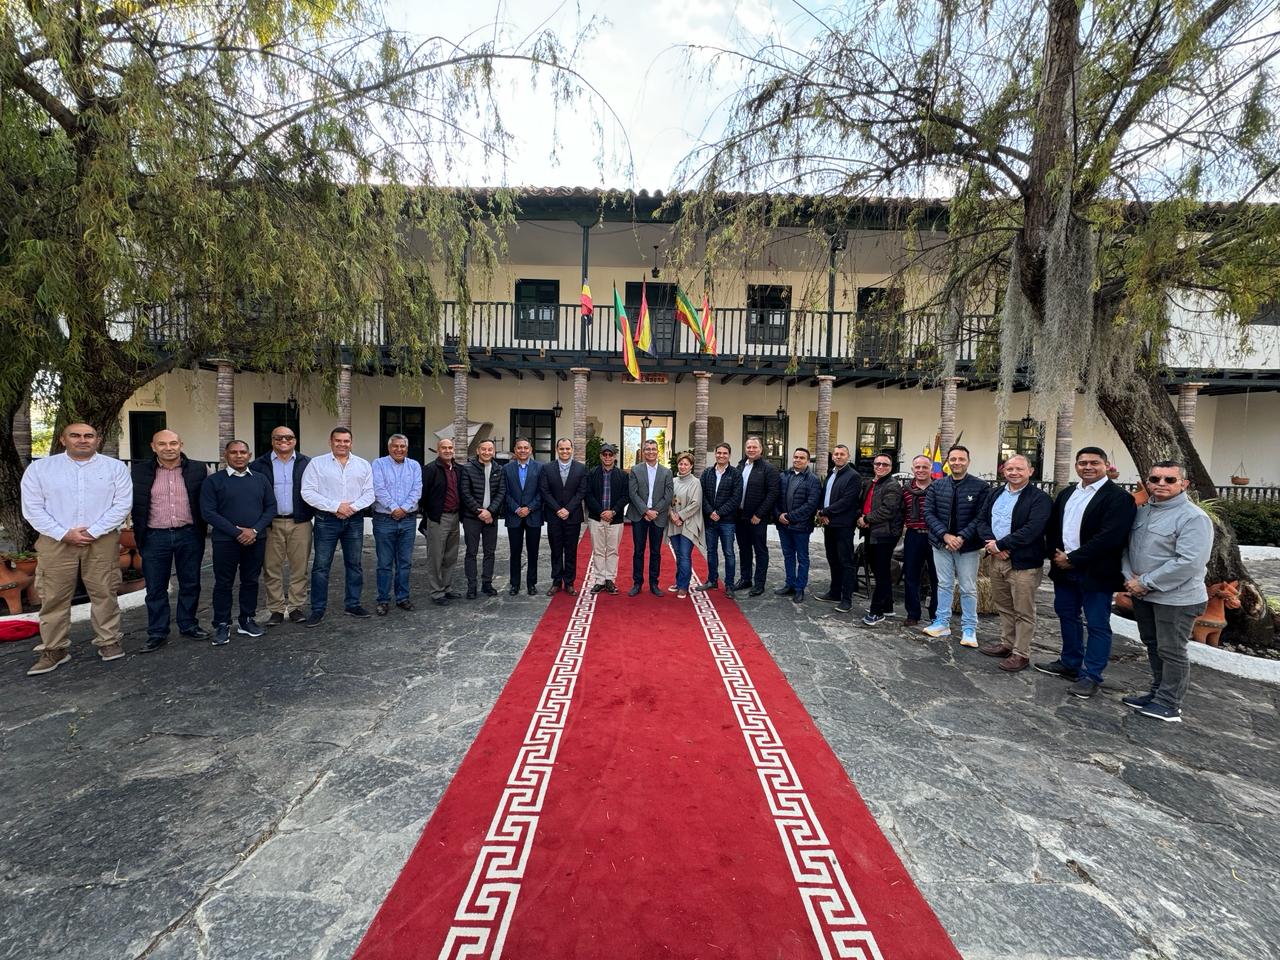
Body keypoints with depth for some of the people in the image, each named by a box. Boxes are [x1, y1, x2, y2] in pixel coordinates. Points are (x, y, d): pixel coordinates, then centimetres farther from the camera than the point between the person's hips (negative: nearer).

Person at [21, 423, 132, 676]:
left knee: (104, 593, 3)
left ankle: (108, 641, 14)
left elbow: (122, 504, -4)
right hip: (56, 542, 1)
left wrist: (93, 531, -12)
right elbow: (32, 507, 1)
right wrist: (64, 534, -10)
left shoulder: (115, 467, 2)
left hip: (103, 541, -1)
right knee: (54, 597, 5)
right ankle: (55, 649, 16)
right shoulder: (39, 468, 5)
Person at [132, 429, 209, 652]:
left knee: (190, 584, 10)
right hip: (155, 537, 0)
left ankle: (188, 625, 25)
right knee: (156, 588, 7)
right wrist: (139, 533, 3)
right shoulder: (139, 471, 0)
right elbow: (132, 503, 6)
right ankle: (157, 633, 19)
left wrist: (201, 530, 3)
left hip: (189, 535, 0)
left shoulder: (198, 470, 0)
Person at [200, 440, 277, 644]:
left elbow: (271, 507, 5)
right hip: (225, 541, -3)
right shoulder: (213, 481, -1)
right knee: (223, 583, 5)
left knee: (251, 581, 10)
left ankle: (247, 620, 23)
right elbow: (208, 512, -8)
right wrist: (237, 532, -15)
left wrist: (255, 530, -10)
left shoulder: (261, 479, 8)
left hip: (256, 540, 3)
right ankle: (222, 625, 16)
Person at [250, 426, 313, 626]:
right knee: (271, 568, 5)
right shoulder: (259, 465, 4)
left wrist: (313, 513, -3)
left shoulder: (306, 463, 6)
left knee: (299, 567, 5)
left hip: (300, 523, 0)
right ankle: (276, 610, 16)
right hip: (271, 524, 0)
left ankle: (296, 607, 16)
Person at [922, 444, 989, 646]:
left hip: (968, 546, -3)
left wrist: (961, 538, -19)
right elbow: (929, 513, -2)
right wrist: (945, 535, -14)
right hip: (941, 544, 3)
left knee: (968, 589, 6)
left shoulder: (980, 486, -7)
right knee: (944, 585, 13)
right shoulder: (936, 486, 2)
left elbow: (981, 517, -11)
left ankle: (969, 629, 18)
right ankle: (942, 623, 23)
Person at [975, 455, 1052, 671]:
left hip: (1023, 562, -6)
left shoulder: (1039, 498, -9)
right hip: (995, 558, 6)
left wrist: (1000, 544, -18)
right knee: (1003, 607, 18)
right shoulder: (995, 495, 12)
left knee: (1023, 612, 3)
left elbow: (1031, 530, -20)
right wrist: (991, 543, -11)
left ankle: (1021, 653, 14)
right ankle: (1006, 644, 32)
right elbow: (982, 520, 7)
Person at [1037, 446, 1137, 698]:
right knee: (1067, 616, 17)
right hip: (1064, 568, 7)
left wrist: (1073, 559, -16)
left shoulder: (1118, 497, -12)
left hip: (1096, 572, -7)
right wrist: (1055, 554, -1)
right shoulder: (1066, 493, 11)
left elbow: (1109, 537, -20)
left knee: (1097, 625, 4)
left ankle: (1091, 676, 14)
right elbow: (1053, 527, 13)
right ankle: (1070, 664, 32)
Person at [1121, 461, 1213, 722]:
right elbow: (1127, 546, 10)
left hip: (1176, 599, -7)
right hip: (1142, 595, 7)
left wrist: (1145, 582, -20)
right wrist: (1130, 578, -6)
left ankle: (1169, 705, 17)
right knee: (1153, 646, 18)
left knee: (1171, 652, 4)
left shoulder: (1193, 518, -15)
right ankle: (1158, 693, 32)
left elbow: (1189, 562, -23)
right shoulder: (1141, 512, 7)